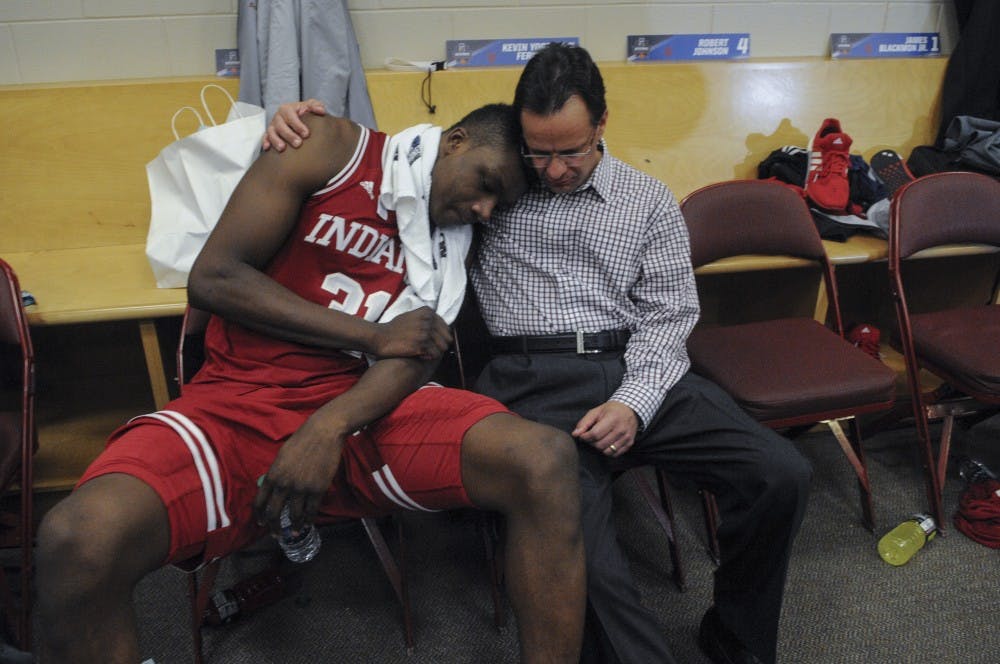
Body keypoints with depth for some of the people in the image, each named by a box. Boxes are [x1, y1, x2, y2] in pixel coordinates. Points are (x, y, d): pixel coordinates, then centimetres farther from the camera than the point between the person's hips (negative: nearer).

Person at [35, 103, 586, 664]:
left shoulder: (457, 236, 13)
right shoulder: (335, 150, 1)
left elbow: (419, 347, -3)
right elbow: (213, 278, -5)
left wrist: (329, 430, -22)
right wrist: (373, 335, -7)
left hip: (368, 410, 3)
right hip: (241, 402, -2)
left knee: (547, 460, -24)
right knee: (80, 543, -31)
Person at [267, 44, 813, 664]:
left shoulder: (649, 200, 14)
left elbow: (667, 315, 8)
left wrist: (634, 403, -9)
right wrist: (304, 117, -1)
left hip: (640, 373, 3)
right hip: (534, 382, -2)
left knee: (782, 474, -16)